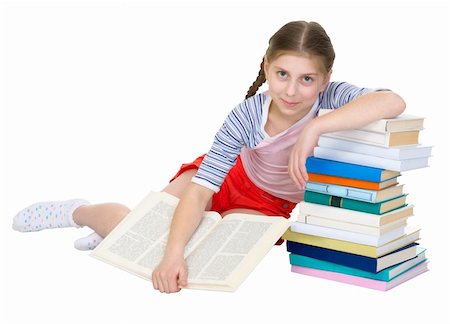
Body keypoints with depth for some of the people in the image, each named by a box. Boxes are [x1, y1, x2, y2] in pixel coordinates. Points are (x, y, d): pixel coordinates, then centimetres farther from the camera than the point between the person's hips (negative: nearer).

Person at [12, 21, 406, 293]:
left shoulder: (330, 99, -31)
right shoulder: (247, 116, -30)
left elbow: (394, 102, -50)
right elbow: (201, 188, -32)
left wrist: (315, 128, -54)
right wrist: (174, 252, -46)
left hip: (272, 205, 0)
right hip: (229, 176, 0)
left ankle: (113, 230, 13)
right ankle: (79, 212, 27)